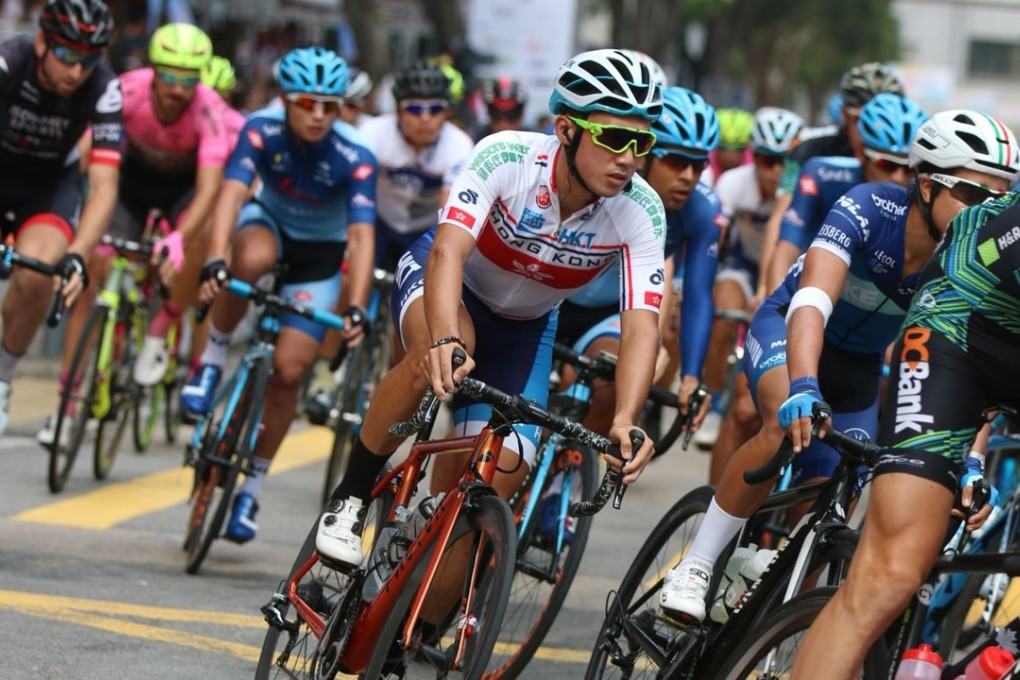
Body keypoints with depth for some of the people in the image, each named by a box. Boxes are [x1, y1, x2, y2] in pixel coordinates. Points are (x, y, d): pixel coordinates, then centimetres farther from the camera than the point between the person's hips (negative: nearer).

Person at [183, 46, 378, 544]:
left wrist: (356, 308, -50)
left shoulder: (354, 158, -29)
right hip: (268, 221, 0)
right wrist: (214, 261, -55)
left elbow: (362, 237, -36)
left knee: (288, 371, -11)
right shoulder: (262, 130, -26)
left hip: (320, 254, 0)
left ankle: (252, 487, 7)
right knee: (253, 258, -39)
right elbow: (231, 194, -38)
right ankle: (212, 361, -16)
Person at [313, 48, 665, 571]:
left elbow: (640, 325, -34)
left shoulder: (640, 213, -27)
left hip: (524, 326, 3)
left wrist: (625, 421, -52)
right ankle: (351, 497, -20)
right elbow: (448, 252, -46)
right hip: (442, 278, -3)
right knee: (438, 355, -39)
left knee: (500, 474, -14)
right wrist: (446, 342, -65)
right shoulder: (507, 157, -35)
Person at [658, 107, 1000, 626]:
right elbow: (812, 300, -45)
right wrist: (803, 388, -62)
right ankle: (694, 568, -27)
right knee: (789, 425, -36)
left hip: (859, 369, 5)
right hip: (786, 329, -4)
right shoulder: (870, 208, -32)